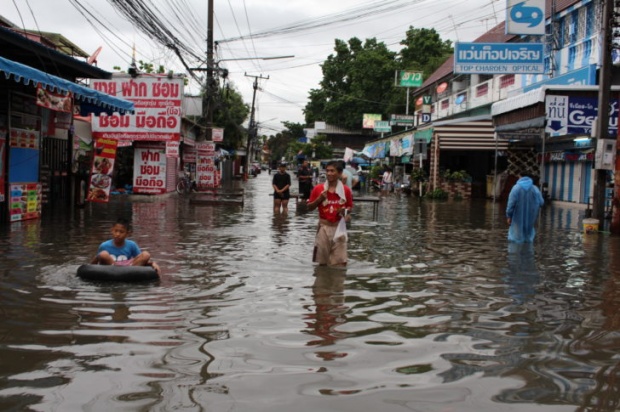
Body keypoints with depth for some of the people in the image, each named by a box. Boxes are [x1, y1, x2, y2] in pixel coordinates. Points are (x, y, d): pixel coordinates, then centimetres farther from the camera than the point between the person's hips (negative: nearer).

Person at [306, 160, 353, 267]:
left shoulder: (346, 190, 0)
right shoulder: (318, 189, 0)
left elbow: (350, 207, 12)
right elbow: (309, 207, 5)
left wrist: (346, 211, -11)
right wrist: (319, 199, -13)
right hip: (324, 227, 0)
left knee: (341, 263, -2)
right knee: (322, 262, 7)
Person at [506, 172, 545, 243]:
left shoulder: (516, 188, -10)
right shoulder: (535, 189, -3)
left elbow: (511, 203, -14)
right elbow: (541, 203, -2)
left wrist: (508, 216, -6)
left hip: (518, 217, -3)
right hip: (530, 217, 3)